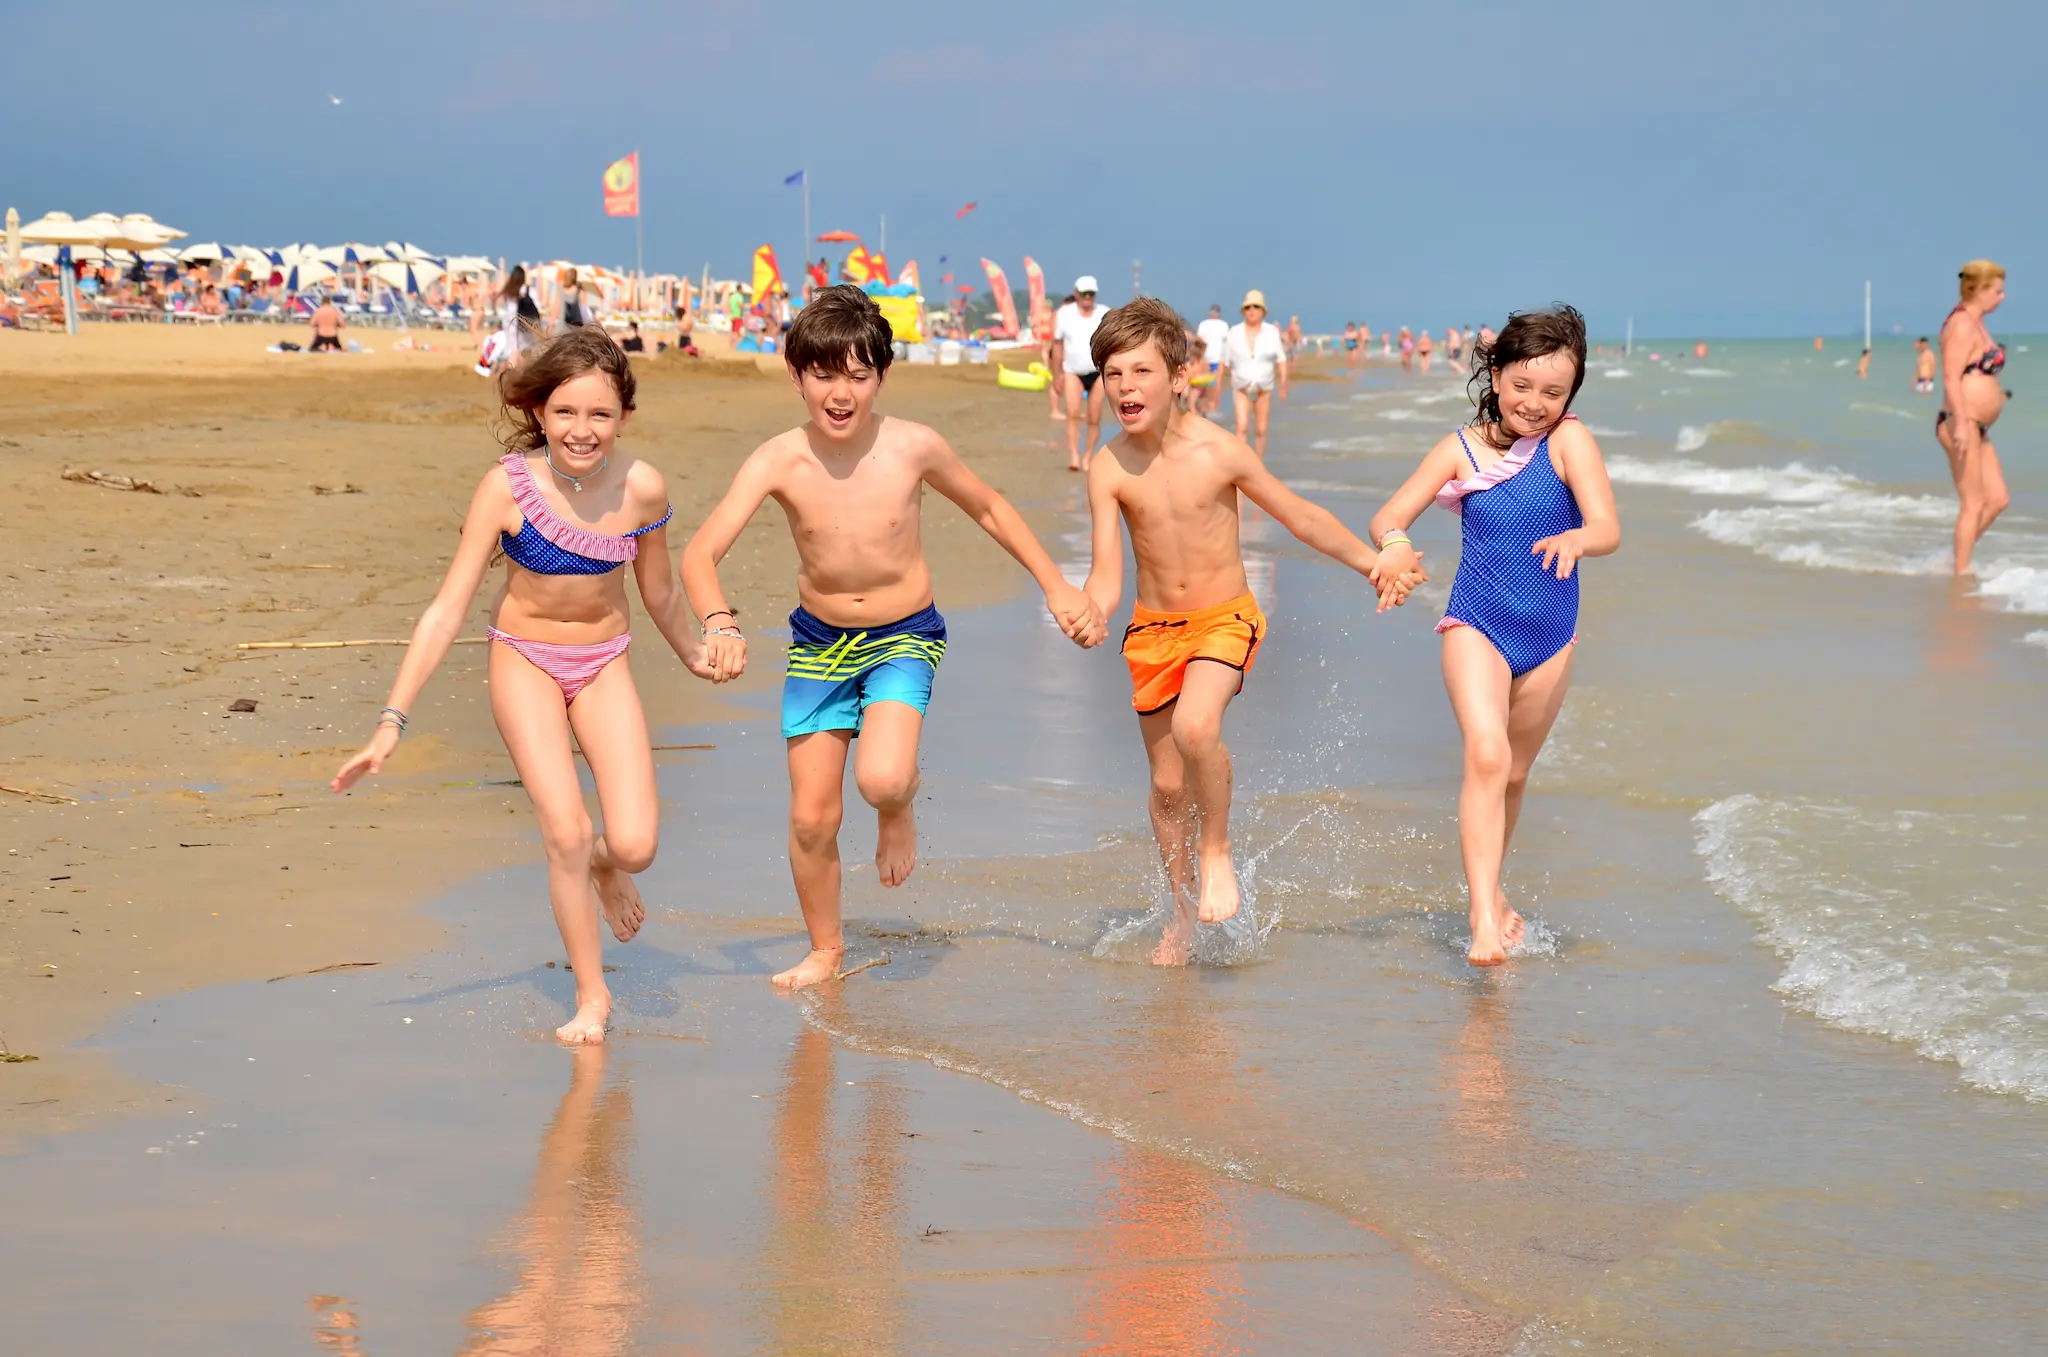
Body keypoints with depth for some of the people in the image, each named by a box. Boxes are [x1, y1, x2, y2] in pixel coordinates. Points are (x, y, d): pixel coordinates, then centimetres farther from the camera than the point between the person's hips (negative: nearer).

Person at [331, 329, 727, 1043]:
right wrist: (392, 721, -22)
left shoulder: (641, 488, -17)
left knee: (635, 845, -10)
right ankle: (591, 996, 7)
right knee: (564, 832, -14)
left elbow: (659, 594, 4)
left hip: (604, 663, 2)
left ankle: (603, 863, 30)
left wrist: (694, 655, 21)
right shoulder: (508, 486, -23)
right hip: (525, 662, -2)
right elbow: (448, 609, -19)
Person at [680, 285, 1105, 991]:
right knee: (811, 816, 2)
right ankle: (825, 950, 27)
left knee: (880, 778, -28)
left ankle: (900, 810, 11)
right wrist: (720, 624, -43)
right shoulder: (778, 462, -18)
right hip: (818, 641, 2)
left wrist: (1057, 587, 2)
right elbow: (700, 553, -24)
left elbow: (988, 508, 3)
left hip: (905, 638, -1)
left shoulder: (912, 448, -17)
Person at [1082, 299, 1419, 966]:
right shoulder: (1109, 470, -12)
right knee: (1167, 784, 11)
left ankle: (1216, 851, -5)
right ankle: (1182, 914, 32)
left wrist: (1374, 564, -1)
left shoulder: (1220, 452, -16)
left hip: (1224, 618, -3)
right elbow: (1106, 577, -11)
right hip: (1153, 628, 3)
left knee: (1195, 726, -32)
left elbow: (1298, 514, -2)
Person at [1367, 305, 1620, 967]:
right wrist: (1395, 545, -30)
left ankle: (1490, 890, 40)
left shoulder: (1569, 441, -9)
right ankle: (1484, 918, -27)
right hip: (1477, 626, -1)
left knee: (1514, 774, 17)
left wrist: (1576, 538, -42)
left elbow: (1609, 530, -19)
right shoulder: (1461, 449, -5)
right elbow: (1387, 519, -6)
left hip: (1549, 638, 2)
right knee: (1486, 756, -22)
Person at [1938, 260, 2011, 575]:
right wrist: (1961, 424, -27)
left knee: (1998, 500, 9)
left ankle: (1956, 560, 14)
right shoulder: (1962, 324, -13)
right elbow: (1951, 378, -21)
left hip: (1976, 428, 10)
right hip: (1962, 423, -10)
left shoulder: (1975, 324, 18)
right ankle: (1962, 572, -1)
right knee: (1973, 503, -7)